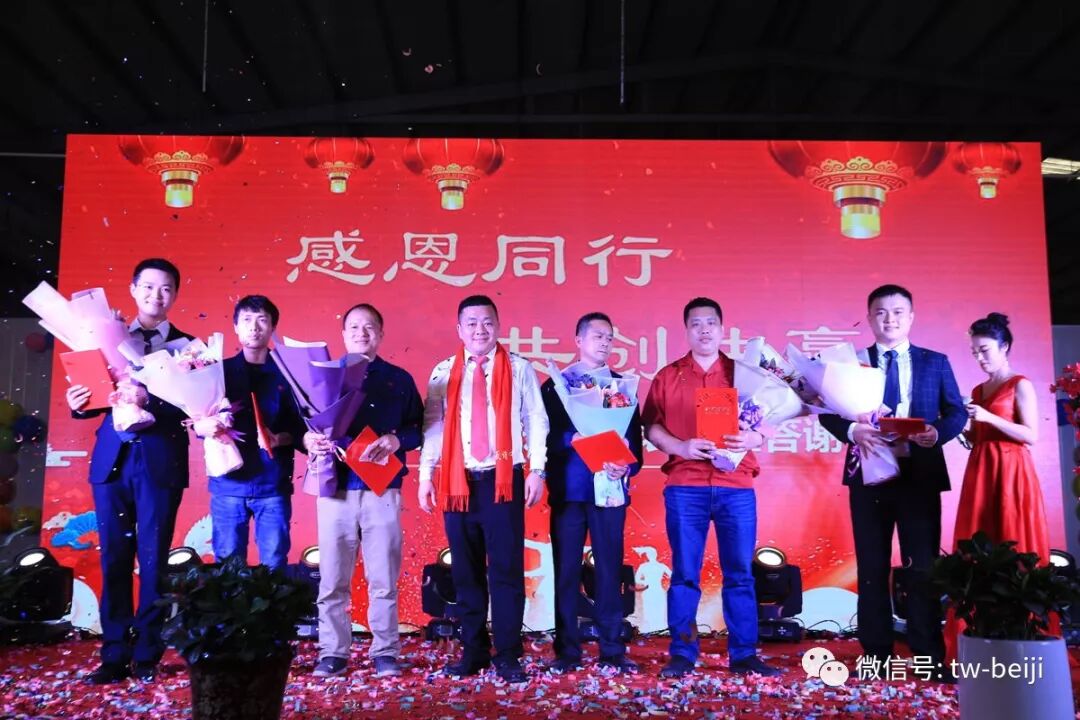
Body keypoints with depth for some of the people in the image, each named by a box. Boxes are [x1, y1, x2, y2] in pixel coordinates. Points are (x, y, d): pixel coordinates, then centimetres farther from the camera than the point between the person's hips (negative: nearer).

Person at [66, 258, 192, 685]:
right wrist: (79, 403, -12)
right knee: (114, 558, 4)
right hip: (112, 458, 2)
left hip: (160, 460, -2)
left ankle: (147, 656, 12)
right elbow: (98, 396, 10)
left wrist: (149, 402, -24)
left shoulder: (185, 344, 6)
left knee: (153, 559, 2)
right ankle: (114, 656, 13)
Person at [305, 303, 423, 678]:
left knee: (383, 578, 3)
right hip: (336, 488, 1)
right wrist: (309, 439, -15)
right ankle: (333, 652, 13)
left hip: (382, 490, 0)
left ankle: (385, 652, 12)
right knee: (332, 579, 3)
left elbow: (419, 429, 6)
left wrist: (396, 441, -13)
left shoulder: (399, 379, 11)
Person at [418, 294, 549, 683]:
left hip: (504, 479, -2)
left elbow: (536, 421, 2)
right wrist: (426, 475, -2)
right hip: (458, 480, 2)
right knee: (466, 570, 9)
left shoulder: (519, 368, 5)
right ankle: (473, 650, 21)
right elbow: (432, 425, 5)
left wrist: (537, 470, -6)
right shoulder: (443, 372, 9)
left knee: (506, 568, 0)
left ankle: (507, 654, 10)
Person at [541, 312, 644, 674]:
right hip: (568, 490, -1)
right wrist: (574, 438, -18)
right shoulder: (554, 385, 9)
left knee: (610, 569, 2)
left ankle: (612, 649, 11)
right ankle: (567, 650, 11)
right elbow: (546, 435, -1)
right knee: (566, 571, 2)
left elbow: (635, 436, 6)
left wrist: (628, 467, -12)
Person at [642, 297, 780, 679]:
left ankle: (743, 654, 13)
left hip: (736, 486, 1)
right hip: (684, 487, -1)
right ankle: (682, 653, 11)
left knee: (740, 573, 4)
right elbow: (651, 427, 4)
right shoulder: (668, 376, 9)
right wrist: (680, 446, -13)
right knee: (684, 573, 2)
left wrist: (753, 438, -12)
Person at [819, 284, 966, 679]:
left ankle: (929, 656, 12)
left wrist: (938, 432, -17)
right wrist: (851, 430, -19)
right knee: (872, 567, 6)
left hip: (920, 473, 0)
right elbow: (828, 412, 1)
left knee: (923, 565, 3)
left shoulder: (935, 362, 8)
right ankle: (877, 654, 15)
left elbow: (957, 412, 4)